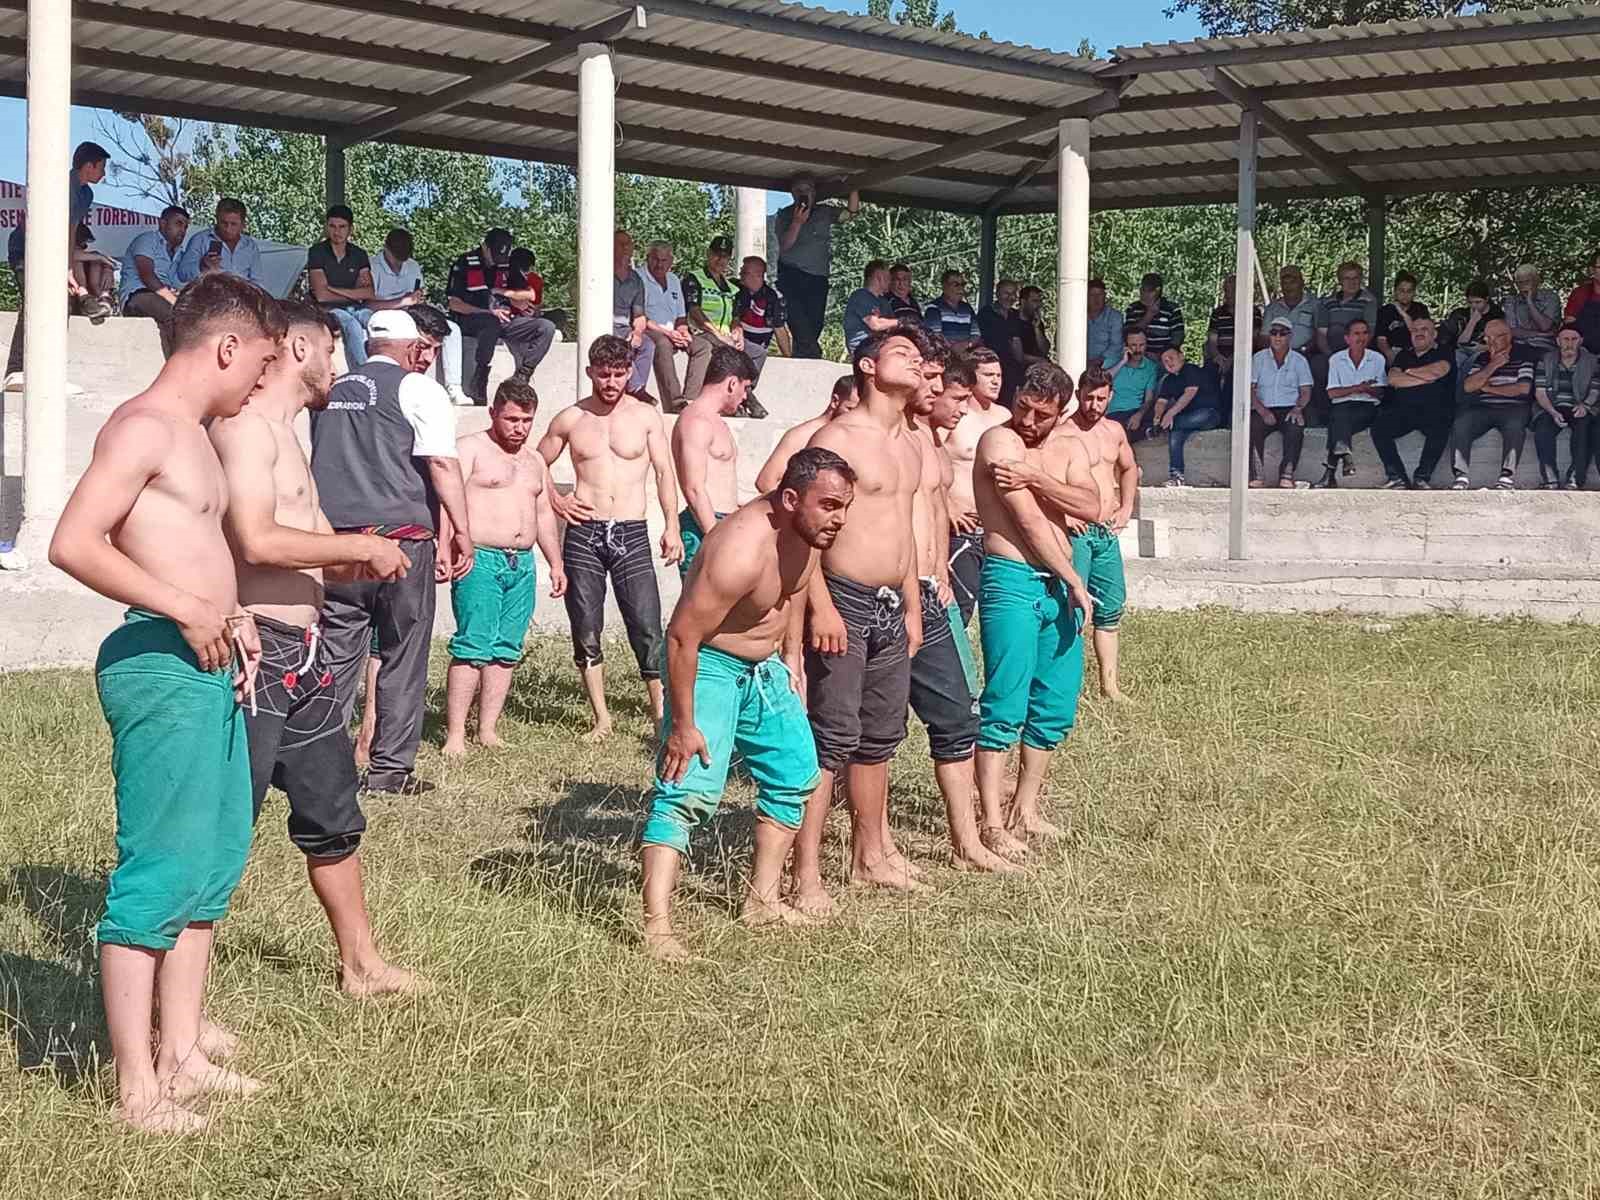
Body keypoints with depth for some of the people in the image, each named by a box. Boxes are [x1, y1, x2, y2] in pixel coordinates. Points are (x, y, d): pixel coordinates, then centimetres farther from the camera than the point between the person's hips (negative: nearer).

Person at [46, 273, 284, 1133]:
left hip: (209, 666, 10)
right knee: (159, 871, -7)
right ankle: (136, 1087, 0)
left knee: (214, 861, 14)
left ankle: (181, 1053, 24)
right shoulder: (143, 426, -12)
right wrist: (187, 610, -20)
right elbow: (73, 544, -22)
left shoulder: (194, 434, 18)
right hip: (159, 665, -10)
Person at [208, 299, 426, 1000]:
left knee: (333, 816, 19)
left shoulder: (284, 433, 20)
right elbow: (257, 542, -23)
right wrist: (362, 547, -14)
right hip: (256, 651, -10)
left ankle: (360, 964, 32)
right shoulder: (246, 425, -11)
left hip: (301, 652, 10)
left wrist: (365, 562, 8)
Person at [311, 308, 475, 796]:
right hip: (400, 538, -5)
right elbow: (442, 463, -12)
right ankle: (391, 769, 6)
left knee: (336, 658, 7)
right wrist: (461, 532, -9)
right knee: (403, 660, 5)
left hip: (334, 540, 5)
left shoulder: (331, 392, 16)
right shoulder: (418, 390, -2)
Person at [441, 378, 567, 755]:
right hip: (480, 560, -7)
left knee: (507, 650, 3)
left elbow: (544, 513, 28)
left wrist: (555, 562, 22)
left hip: (523, 565, 7)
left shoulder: (534, 459, 21)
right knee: (473, 647, -13)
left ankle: (488, 730, 7)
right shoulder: (470, 449, -1)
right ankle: (455, 735, -13)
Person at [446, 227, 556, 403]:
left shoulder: (506, 265, 13)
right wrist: (489, 313, -15)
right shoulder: (465, 264, -3)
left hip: (502, 319, 6)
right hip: (470, 320, -6)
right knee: (493, 322, -42)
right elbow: (454, 304, -7)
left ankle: (519, 378, -21)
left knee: (547, 327, -15)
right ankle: (478, 384, -34)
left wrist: (501, 292, 1)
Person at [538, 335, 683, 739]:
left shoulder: (646, 416, 5)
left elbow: (664, 472, 4)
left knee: (647, 630, -8)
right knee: (586, 631, 2)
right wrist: (554, 503, 1)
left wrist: (672, 526, -5)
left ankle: (662, 717, -2)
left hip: (631, 534, -1)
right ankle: (601, 718, 12)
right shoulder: (570, 419, 7)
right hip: (583, 534, 1)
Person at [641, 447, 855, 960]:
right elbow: (682, 637, -30)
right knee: (688, 791, -18)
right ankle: (657, 926, -22)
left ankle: (762, 900, 27)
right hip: (709, 668, -9)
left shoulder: (807, 530, -7)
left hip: (766, 668, 9)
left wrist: (791, 657, 16)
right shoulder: (742, 549, -33)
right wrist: (683, 725, -27)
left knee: (795, 774, 16)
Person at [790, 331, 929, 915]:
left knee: (880, 736, 15)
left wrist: (912, 607, 21)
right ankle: (806, 874, -5)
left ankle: (870, 854, 28)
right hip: (844, 602, -8)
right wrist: (821, 606, -23)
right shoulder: (838, 436, -10)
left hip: (891, 607, 8)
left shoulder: (909, 444, 15)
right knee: (831, 739, -8)